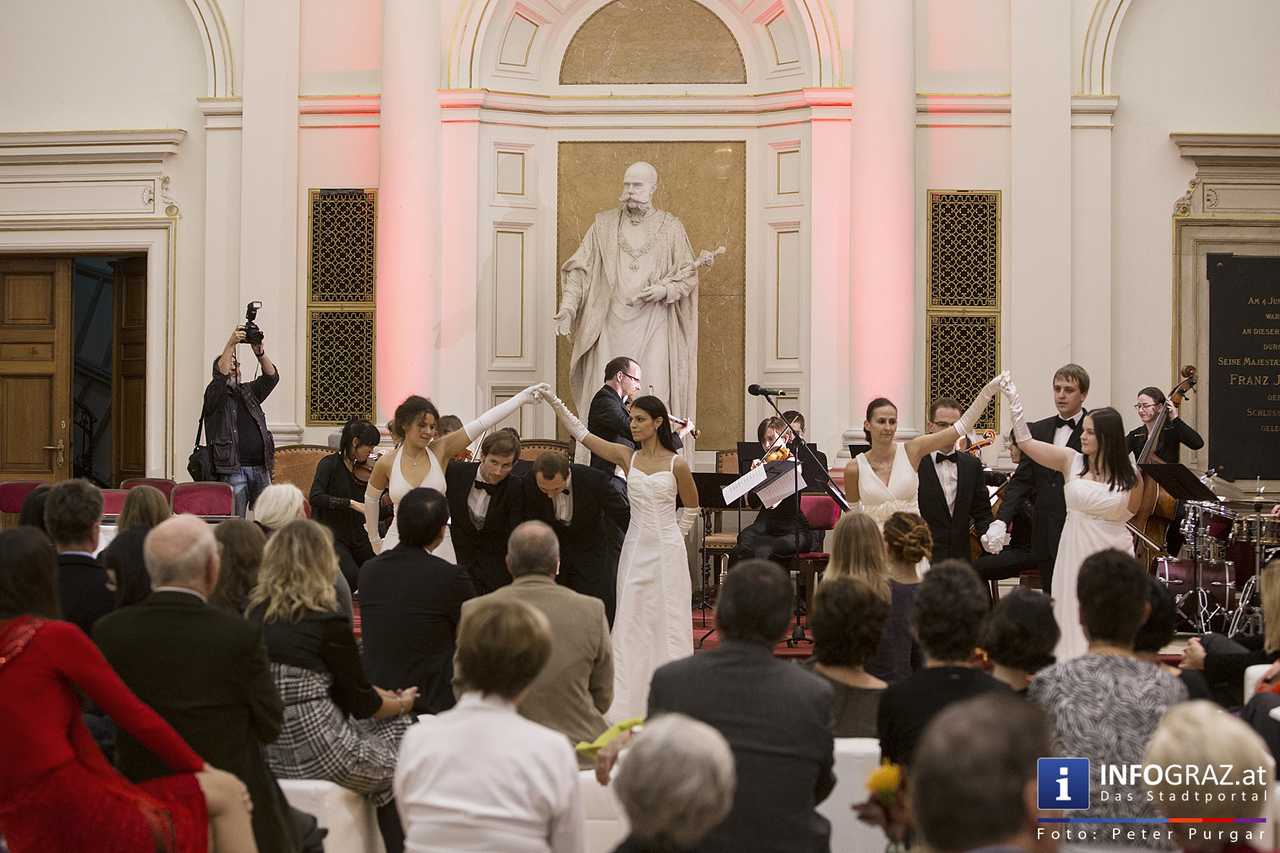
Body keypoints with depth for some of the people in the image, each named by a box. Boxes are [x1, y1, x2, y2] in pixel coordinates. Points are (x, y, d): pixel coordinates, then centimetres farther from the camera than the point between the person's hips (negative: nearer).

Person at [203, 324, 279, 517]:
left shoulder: (249, 392, 19)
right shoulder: (215, 395, 4)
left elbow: (271, 377, 6)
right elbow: (220, 377, -16)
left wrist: (259, 352, -11)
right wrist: (231, 345, -23)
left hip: (261, 468, 5)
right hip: (233, 470, -5)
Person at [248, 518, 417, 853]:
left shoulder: (257, 613, 4)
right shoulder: (328, 622, -15)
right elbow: (360, 702, -5)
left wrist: (379, 694, 20)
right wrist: (402, 703, 16)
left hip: (266, 752, 7)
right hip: (316, 755, -7)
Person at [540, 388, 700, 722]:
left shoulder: (677, 464, -5)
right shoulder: (627, 457, 3)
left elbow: (691, 507, 9)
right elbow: (581, 433, -1)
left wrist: (674, 534, 5)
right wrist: (554, 401, -7)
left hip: (667, 550, -3)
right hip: (636, 548, 3)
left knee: (667, 622, 0)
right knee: (631, 623, 4)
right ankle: (629, 703, 9)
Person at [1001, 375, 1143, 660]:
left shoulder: (1130, 475, -2)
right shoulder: (1071, 461, 1)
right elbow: (1025, 442, -2)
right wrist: (1015, 402, -7)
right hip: (1074, 554, 2)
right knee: (1074, 624, 5)